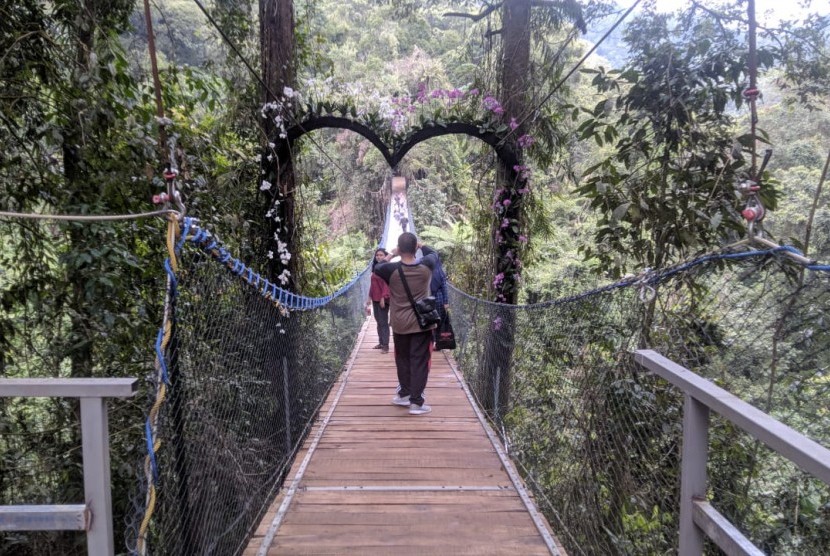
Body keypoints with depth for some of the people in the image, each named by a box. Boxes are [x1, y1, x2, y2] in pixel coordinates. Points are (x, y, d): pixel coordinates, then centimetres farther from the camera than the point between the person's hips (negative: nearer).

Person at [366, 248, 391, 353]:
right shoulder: (375, 268, 13)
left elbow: (387, 284, -17)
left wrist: (383, 297, -22)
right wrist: (370, 297, 15)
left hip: (383, 299, -8)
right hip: (375, 299, 8)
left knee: (383, 322, -5)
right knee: (378, 321, 13)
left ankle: (386, 345, -2)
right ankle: (381, 343, 21)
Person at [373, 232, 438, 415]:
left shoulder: (391, 270, -11)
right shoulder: (426, 267, -8)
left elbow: (376, 268, 11)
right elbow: (434, 254, 16)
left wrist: (390, 256, 16)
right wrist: (420, 245, 24)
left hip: (400, 324, 1)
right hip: (422, 323, -1)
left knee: (403, 359, 18)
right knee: (419, 362, 1)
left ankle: (404, 394, 28)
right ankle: (416, 402, 0)